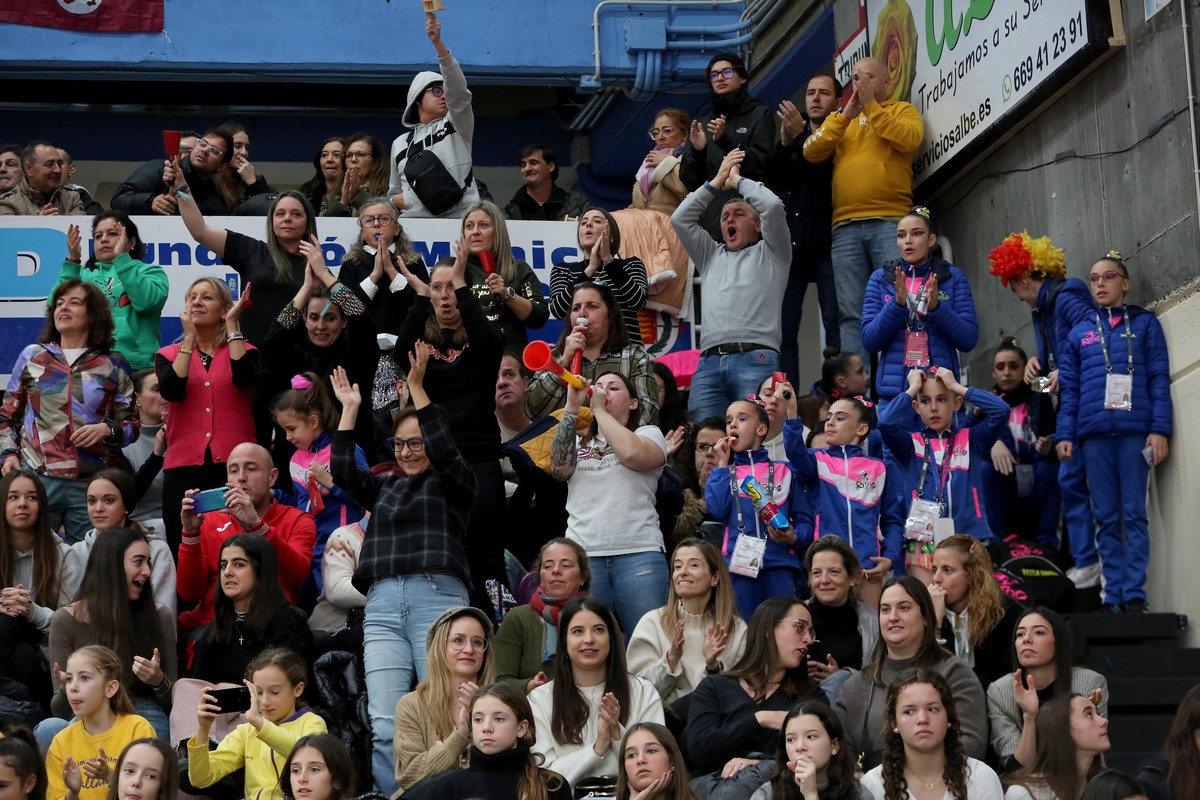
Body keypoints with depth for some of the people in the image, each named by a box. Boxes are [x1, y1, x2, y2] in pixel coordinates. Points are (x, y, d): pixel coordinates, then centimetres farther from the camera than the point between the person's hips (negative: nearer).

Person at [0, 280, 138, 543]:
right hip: (37, 479, 0)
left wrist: (107, 430, -11)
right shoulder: (32, 357, 13)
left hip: (93, 484, 0)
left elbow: (132, 424, 8)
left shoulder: (113, 365, 9)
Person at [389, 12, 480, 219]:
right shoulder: (400, 144, 22)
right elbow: (394, 196, 27)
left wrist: (437, 43, -16)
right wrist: (401, 200, 0)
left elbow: (457, 89, -6)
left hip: (460, 221, -3)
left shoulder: (458, 125, 13)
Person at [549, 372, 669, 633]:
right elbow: (560, 467, 2)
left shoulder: (648, 434, 15)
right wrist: (571, 407, 2)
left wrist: (599, 409, 2)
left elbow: (632, 453, -9)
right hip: (583, 553, 2)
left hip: (638, 552, -2)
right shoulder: (577, 441, 23)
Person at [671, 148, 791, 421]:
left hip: (755, 359, -4)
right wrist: (717, 181, 28)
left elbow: (772, 206, 5)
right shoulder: (712, 257, 34)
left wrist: (737, 179, 20)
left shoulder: (769, 254, 20)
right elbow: (680, 219, 26)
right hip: (709, 361, 4)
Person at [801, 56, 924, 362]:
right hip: (845, 227, 3)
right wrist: (847, 114, -2)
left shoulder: (902, 110, 15)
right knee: (851, 313, -3)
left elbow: (909, 139, -7)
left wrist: (871, 106, -5)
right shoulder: (838, 118, 24)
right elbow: (812, 152, 7)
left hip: (890, 222, -3)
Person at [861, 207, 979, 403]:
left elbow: (969, 340, 1)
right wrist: (897, 304, -13)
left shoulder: (953, 277, 6)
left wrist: (936, 307, -14)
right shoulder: (881, 278, 8)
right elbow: (869, 341, 1)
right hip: (893, 390, 1)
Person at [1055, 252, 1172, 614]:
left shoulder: (1145, 324, 10)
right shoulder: (1079, 333, 17)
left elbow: (1159, 379, 3)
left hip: (1135, 431, -3)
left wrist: (1159, 429, -7)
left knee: (1134, 514, -6)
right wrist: (1064, 435, 3)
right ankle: (1112, 596, 1)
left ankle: (1135, 594, -8)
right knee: (1107, 517, 1)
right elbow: (1070, 390, 14)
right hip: (1094, 434, 3)